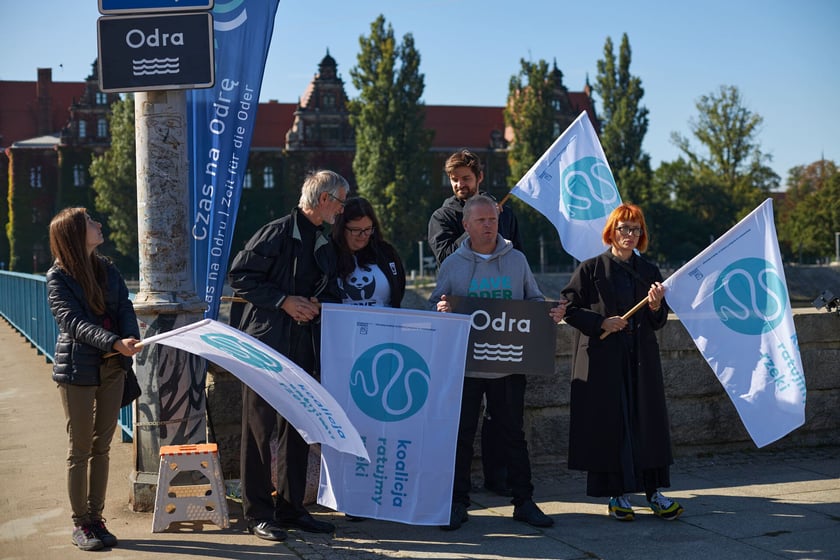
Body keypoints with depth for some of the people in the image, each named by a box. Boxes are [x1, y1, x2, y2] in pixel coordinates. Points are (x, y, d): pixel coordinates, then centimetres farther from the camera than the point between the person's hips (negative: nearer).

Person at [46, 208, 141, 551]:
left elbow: (125, 308, 2)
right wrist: (115, 342, -35)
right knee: (80, 449, 3)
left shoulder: (107, 270, 9)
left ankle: (96, 519, 21)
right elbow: (74, 322, -21)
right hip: (77, 370, -5)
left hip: (112, 368, 5)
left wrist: (131, 339, -19)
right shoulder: (57, 278, -9)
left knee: (102, 446, 11)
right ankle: (80, 524, 14)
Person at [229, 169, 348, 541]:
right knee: (259, 429, -1)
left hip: (304, 348, 8)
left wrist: (317, 304, 0)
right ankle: (258, 514, 7)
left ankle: (291, 508, 21)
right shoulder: (276, 234, -9)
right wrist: (284, 300, -16)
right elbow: (239, 277, -12)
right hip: (266, 345, -8)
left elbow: (331, 293, 23)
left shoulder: (324, 246, 15)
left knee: (298, 430, 11)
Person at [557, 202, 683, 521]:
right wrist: (601, 322, -15)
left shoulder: (649, 272, 11)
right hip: (602, 360, -3)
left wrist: (655, 306, -12)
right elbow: (569, 308, -2)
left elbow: (659, 323, 9)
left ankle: (654, 491, 11)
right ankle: (617, 494, 9)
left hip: (641, 361, 3)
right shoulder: (590, 269, 2)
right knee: (609, 424, 0)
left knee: (648, 421, 3)